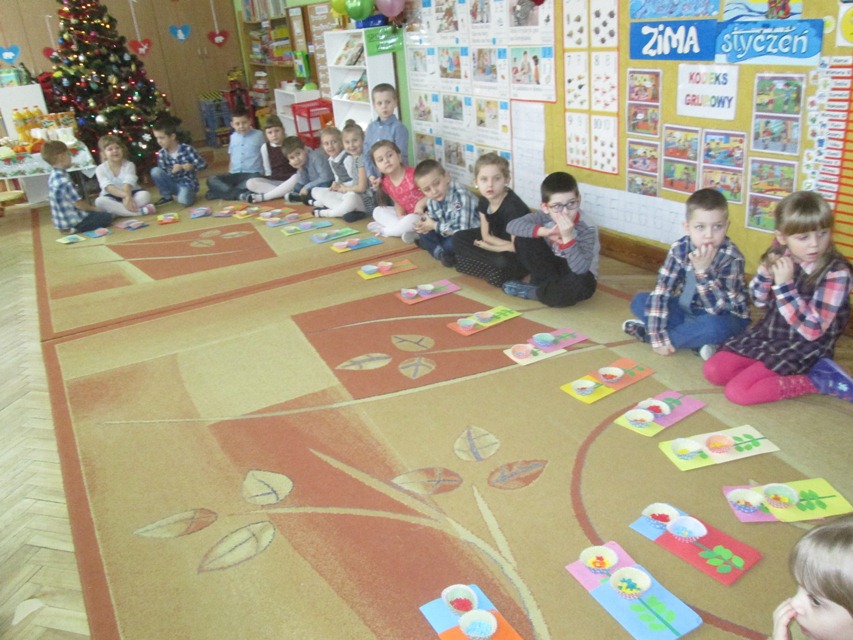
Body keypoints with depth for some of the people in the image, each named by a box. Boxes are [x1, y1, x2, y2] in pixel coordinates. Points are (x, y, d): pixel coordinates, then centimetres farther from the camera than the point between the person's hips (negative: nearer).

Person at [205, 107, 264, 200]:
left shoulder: (258, 135, 4)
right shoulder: (233, 137, 15)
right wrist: (228, 174, 12)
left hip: (252, 174, -4)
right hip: (235, 174, 4)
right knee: (211, 180, -18)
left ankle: (222, 192, -31)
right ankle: (237, 194, -35)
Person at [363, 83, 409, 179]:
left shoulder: (399, 128, -10)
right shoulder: (371, 127, 7)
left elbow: (401, 156, -12)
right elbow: (366, 154, 9)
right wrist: (371, 175, -3)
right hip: (376, 180, 5)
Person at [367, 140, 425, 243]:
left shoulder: (413, 174, -22)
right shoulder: (385, 183, -2)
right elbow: (397, 202, 8)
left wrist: (421, 204, -32)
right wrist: (400, 216, -12)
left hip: (424, 214, -7)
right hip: (406, 214, 8)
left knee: (411, 220, -39)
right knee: (378, 211, 1)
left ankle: (385, 231, -9)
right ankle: (408, 231, -18)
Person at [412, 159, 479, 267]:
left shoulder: (461, 196, -30)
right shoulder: (431, 200, -7)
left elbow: (463, 230, -34)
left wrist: (435, 226, -25)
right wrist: (424, 223, -17)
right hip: (448, 234, 8)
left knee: (451, 243, -35)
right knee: (423, 233, -7)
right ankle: (441, 253, -17)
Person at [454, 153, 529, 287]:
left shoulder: (512, 206, -29)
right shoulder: (484, 201, -7)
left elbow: (517, 247, -28)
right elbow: (486, 236, 0)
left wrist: (490, 247, -13)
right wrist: (509, 245, -16)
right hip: (500, 246, 9)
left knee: (503, 261, -40)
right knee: (458, 238, -2)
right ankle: (494, 268, -10)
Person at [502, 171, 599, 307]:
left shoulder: (587, 231, -27)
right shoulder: (544, 217, -17)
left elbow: (580, 270, -38)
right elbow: (511, 225, -26)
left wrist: (568, 237, -47)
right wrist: (543, 231, -37)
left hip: (577, 275, -3)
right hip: (552, 268, 3)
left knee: (583, 284, -41)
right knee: (522, 239, -17)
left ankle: (532, 292, -16)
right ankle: (545, 285, -13)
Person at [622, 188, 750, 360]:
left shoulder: (732, 257, -25)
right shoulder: (679, 249, -16)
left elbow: (718, 308, -31)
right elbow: (660, 292, -20)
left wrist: (703, 270, -41)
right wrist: (658, 337, -27)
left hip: (725, 317, -4)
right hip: (688, 310, 4)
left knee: (714, 326, -38)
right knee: (639, 301, -11)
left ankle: (647, 332, -20)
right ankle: (697, 342, -19)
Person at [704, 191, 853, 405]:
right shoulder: (781, 254, -5)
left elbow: (811, 330, -25)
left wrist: (784, 284, -30)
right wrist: (766, 272, -13)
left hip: (803, 349, -6)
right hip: (767, 334, 6)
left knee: (738, 391, -18)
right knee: (713, 371, -4)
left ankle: (816, 380, -5)